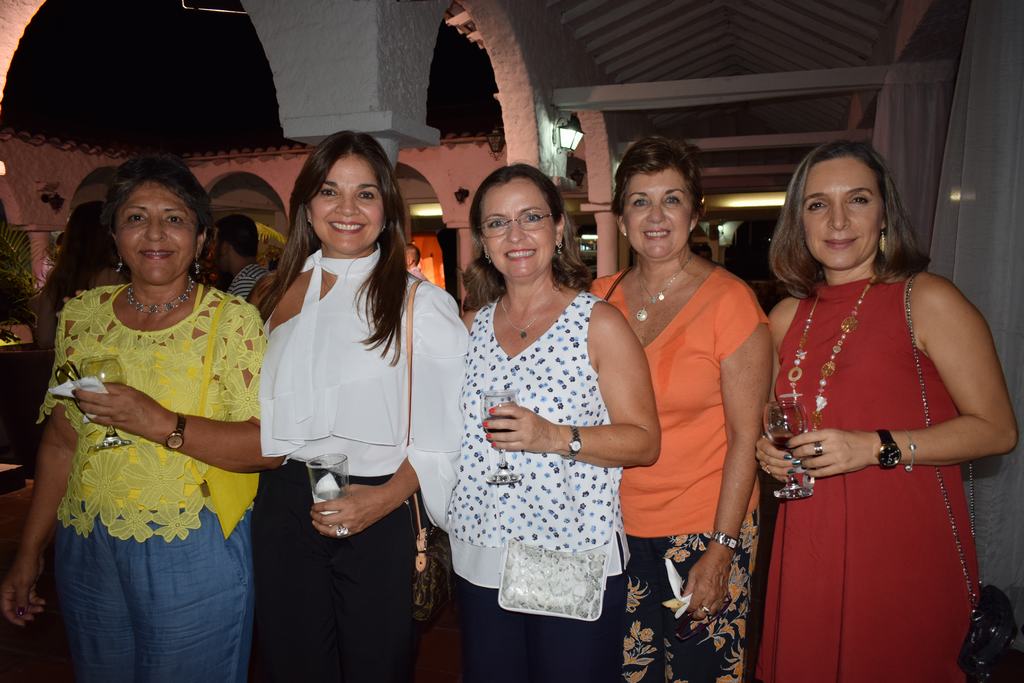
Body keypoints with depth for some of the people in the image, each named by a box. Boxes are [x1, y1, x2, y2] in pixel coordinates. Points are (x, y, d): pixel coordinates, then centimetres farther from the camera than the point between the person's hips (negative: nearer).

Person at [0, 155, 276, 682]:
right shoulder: (81, 315, 4)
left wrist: (160, 423, -27)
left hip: (195, 557, -4)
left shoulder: (233, 321, -10)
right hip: (88, 553, 4)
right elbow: (61, 442, 10)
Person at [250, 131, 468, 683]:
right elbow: (254, 414, 16)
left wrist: (385, 498, -19)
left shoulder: (420, 303, -7)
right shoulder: (275, 296, 6)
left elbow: (446, 428, -10)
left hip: (377, 515, -3)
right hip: (282, 510, 4)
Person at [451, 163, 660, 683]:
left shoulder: (598, 323, -7)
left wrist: (555, 437, -23)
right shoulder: (470, 325, 6)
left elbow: (644, 442, -10)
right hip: (479, 558, 5)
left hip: (575, 562, -4)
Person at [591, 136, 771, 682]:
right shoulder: (601, 299, 2)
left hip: (705, 527, -3)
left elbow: (745, 436, -10)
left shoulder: (729, 300, -10)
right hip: (618, 524, 4)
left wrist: (720, 551, -13)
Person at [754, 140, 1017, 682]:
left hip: (907, 551, -4)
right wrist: (771, 451, 0)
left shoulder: (928, 300, -8)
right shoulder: (786, 317, 8)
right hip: (810, 549, 5)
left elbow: (996, 429, -9)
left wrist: (877, 448, -19)